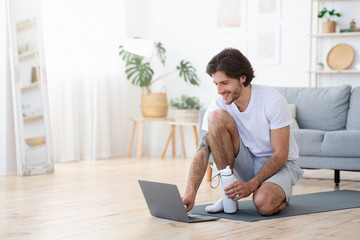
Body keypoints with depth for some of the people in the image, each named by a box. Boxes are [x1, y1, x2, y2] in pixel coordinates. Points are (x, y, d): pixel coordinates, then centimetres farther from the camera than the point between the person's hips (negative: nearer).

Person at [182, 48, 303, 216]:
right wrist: (191, 192, -35)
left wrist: (251, 185, -29)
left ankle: (280, 193, 4)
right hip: (247, 163, 4)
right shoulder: (216, 107, -13)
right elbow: (202, 154, -19)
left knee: (264, 204, -37)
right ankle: (228, 195, -13)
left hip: (279, 164, -3)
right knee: (217, 117, -23)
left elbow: (280, 155, -19)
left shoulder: (272, 100, -22)